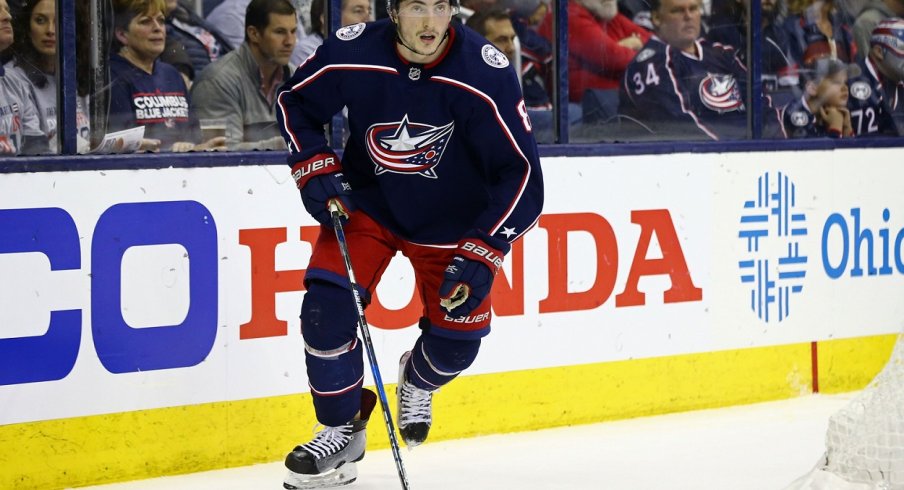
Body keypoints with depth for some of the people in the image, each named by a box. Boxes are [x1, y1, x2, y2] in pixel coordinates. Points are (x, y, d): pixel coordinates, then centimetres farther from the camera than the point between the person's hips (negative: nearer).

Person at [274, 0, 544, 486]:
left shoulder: (487, 72, -28)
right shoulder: (352, 53, -22)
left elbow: (520, 172, -24)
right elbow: (294, 102, -1)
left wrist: (480, 255, -30)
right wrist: (316, 172, -13)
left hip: (452, 221, -1)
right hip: (366, 202, 1)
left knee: (457, 341, 1)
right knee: (327, 305, -15)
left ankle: (417, 382, 39)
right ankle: (342, 428, 7)